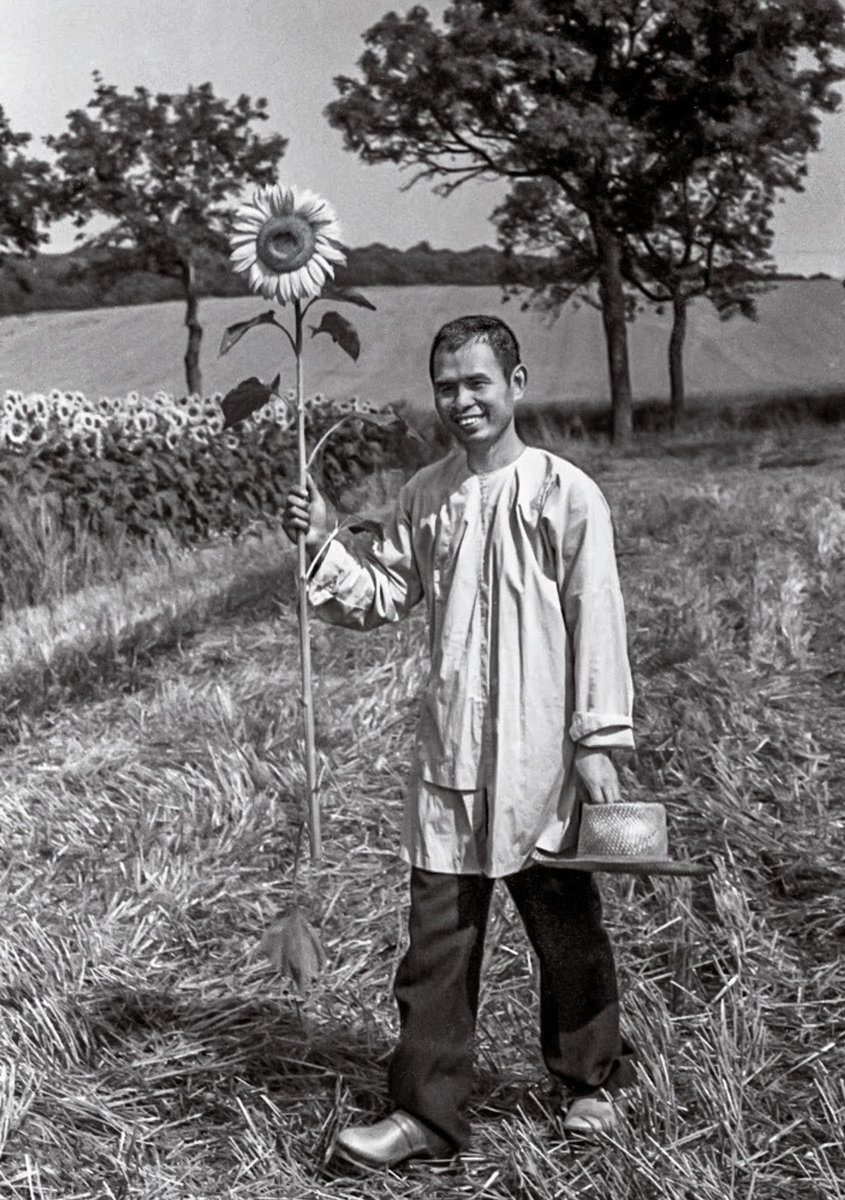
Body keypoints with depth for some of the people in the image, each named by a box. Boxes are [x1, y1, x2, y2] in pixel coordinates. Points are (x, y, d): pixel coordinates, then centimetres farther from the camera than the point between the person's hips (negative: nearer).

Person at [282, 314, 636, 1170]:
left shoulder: (566, 495, -8)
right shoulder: (424, 496, 7)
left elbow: (597, 623, -8)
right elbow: (381, 598, 9)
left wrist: (598, 741, -10)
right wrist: (324, 548, -7)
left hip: (540, 754, -3)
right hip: (448, 753, 4)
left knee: (565, 923, 12)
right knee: (437, 932, 6)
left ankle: (593, 1080, 34)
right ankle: (428, 1111, 17)